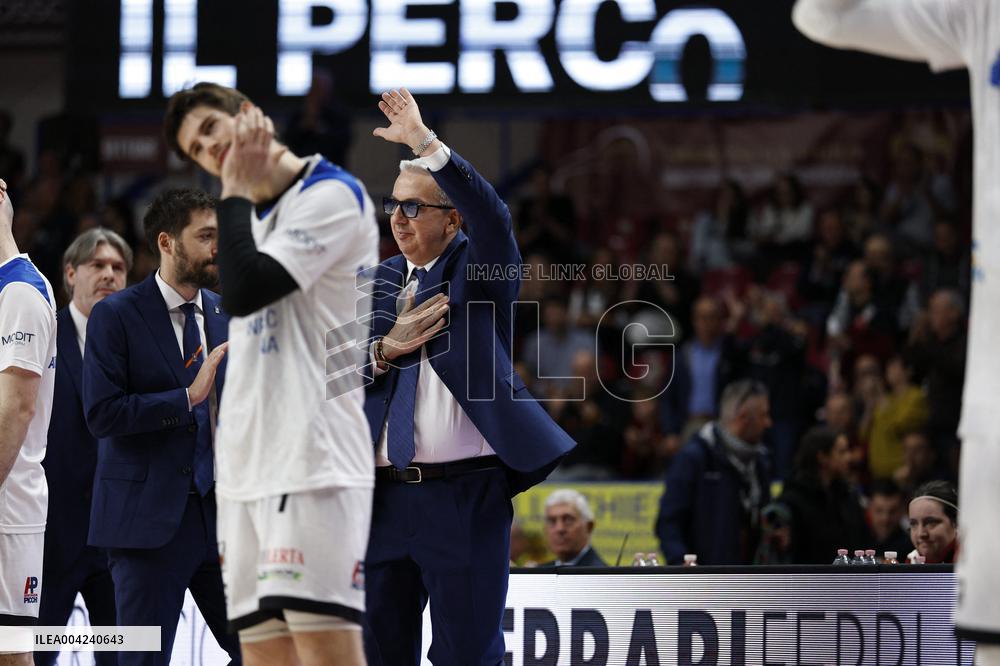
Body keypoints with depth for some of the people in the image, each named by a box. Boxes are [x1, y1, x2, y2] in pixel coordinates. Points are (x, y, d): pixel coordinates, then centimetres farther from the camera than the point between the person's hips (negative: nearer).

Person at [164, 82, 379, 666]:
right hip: (250, 469, 9)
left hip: (312, 464, -9)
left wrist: (237, 190, -7)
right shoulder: (257, 217, 22)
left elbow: (244, 291, -16)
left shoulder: (331, 195, -5)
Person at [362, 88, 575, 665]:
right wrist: (385, 349, -12)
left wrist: (426, 143, -27)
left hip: (466, 496, -5)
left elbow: (492, 216, -21)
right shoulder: (376, 283, 15)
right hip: (383, 495, 5)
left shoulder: (478, 268, 2)